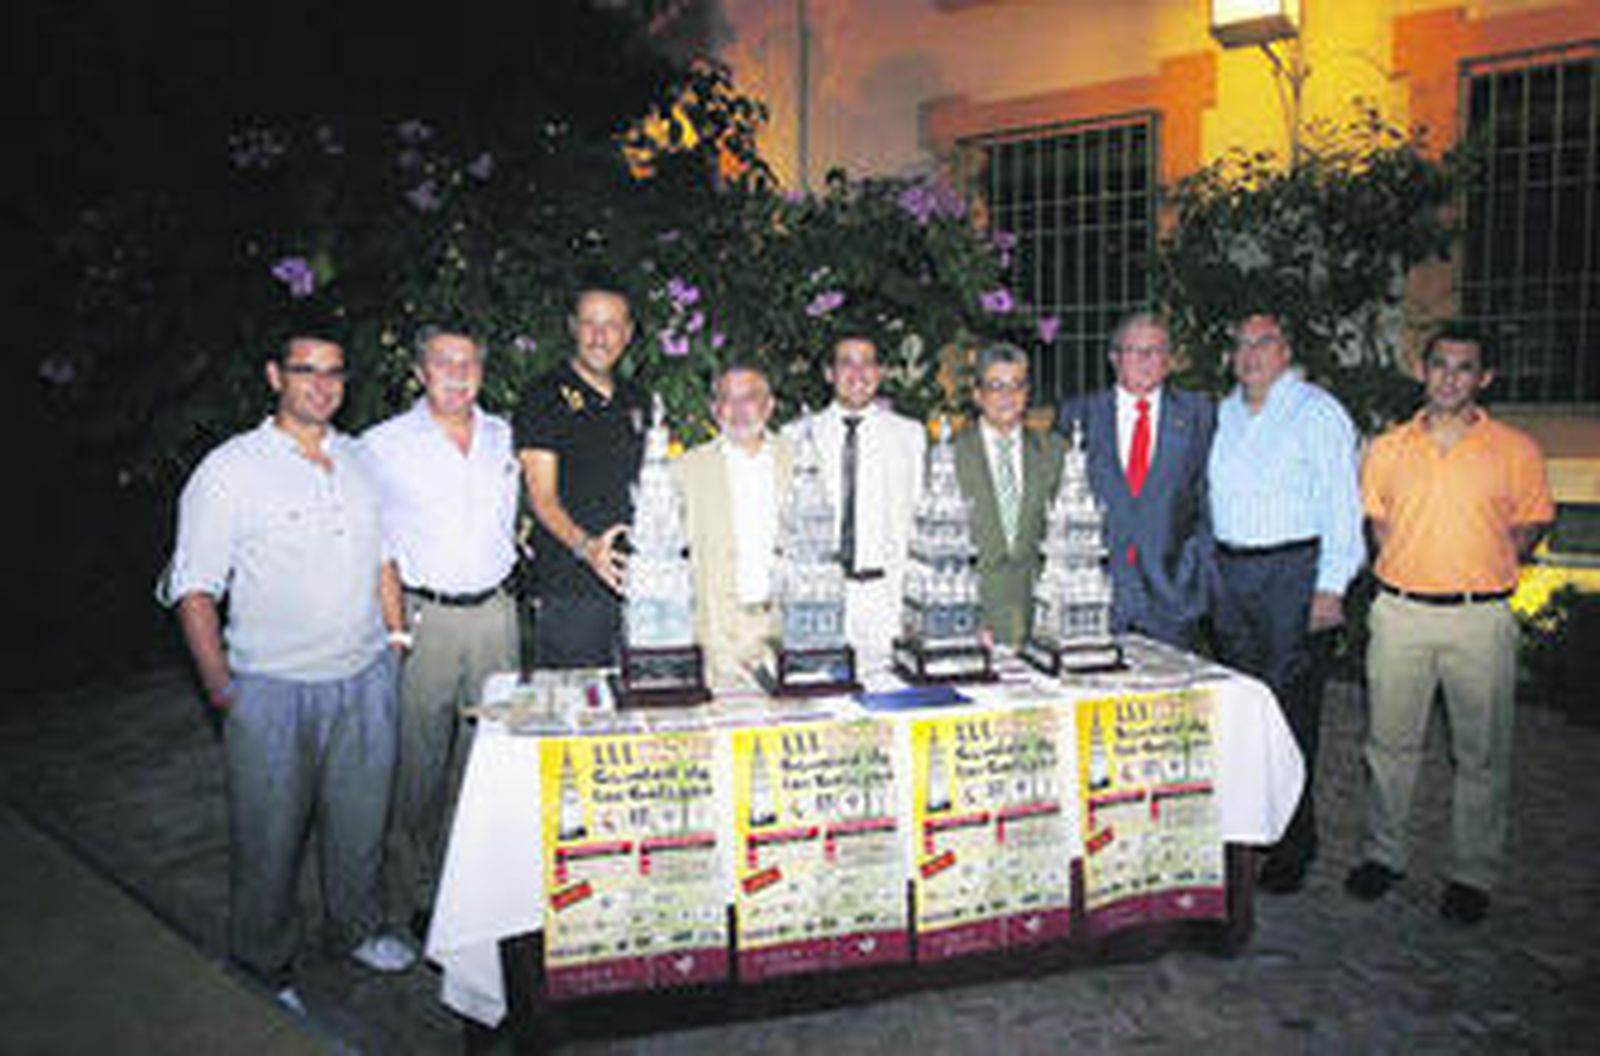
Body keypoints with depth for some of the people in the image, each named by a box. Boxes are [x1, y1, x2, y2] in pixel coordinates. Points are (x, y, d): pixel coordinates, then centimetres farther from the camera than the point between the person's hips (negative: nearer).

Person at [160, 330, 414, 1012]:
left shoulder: (362, 459, 7)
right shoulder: (229, 471, -8)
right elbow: (194, 590, -7)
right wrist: (222, 688, -10)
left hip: (366, 680, 4)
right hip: (273, 692, -4)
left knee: (361, 820, 18)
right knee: (268, 837, 8)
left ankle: (358, 928, 40)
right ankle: (264, 971, 30)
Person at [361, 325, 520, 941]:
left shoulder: (502, 437, 11)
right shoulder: (385, 444, -1)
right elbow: (376, 545, -2)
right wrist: (396, 628, -9)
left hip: (495, 611, 4)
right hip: (425, 615, -3)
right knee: (417, 763, 1)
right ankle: (412, 895, 16)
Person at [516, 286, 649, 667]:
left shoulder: (635, 400, 15)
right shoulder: (545, 397, -3)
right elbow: (542, 497, -12)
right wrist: (585, 546, -29)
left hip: (634, 579, 5)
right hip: (569, 589, -5)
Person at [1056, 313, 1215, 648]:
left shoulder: (1196, 413, 9)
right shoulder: (1079, 413, 7)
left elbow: (1211, 493, 9)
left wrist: (1201, 563, 0)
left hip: (1172, 591, 0)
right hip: (1096, 591, 0)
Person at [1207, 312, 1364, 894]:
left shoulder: (1318, 412, -4)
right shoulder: (1224, 413, 14)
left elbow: (1343, 504, -8)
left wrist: (1331, 586, -15)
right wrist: (1212, 570, 13)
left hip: (1295, 572, -6)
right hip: (1230, 573, 6)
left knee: (1290, 709, -4)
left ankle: (1293, 842, 9)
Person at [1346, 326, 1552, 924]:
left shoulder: (1515, 450, 1)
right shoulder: (1388, 448, 6)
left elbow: (1531, 524, 8)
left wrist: (1482, 574, 0)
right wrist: (1405, 570, 7)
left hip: (1480, 618, -2)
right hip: (1400, 611, 2)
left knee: (1481, 754, 6)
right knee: (1389, 742, 10)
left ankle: (1472, 874, 21)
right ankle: (1383, 854, 25)